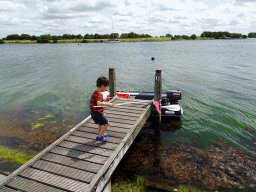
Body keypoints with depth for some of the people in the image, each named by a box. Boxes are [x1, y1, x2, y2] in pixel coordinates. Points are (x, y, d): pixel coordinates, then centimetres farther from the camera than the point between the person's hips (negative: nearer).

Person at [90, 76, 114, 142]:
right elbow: (98, 103, -39)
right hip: (97, 112, -10)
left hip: (93, 112, 10)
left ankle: (101, 134, 47)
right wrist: (108, 104, -36)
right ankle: (99, 137, 10)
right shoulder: (99, 94, -23)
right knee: (106, 123, 2)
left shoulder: (95, 92, 8)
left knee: (100, 123, 29)